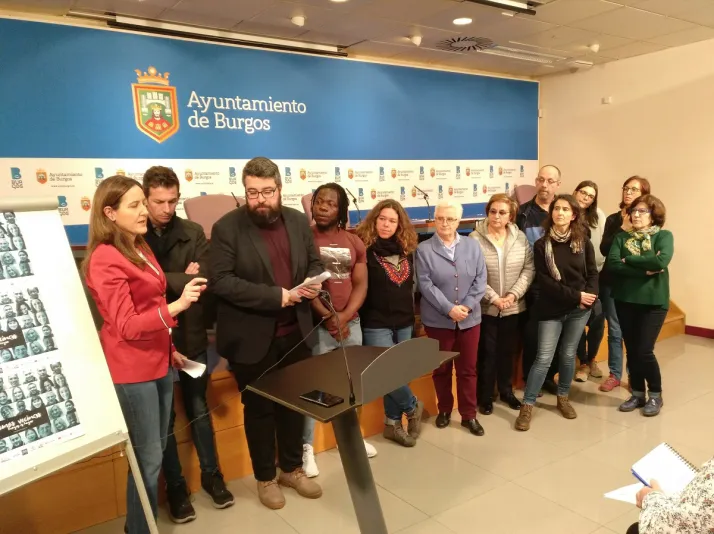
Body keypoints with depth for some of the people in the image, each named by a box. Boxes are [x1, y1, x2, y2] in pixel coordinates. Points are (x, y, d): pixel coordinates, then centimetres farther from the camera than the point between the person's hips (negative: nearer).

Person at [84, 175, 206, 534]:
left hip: (157, 361, 9)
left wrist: (169, 348, 20)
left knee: (154, 453, 18)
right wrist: (177, 305, -34)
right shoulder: (106, 259, -17)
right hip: (131, 369, -9)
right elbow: (127, 325, -22)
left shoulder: (140, 247, 11)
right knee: (147, 458, 0)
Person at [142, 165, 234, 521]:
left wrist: (161, 281, -19)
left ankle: (211, 475, 34)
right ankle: (176, 488, 28)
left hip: (190, 337, 2)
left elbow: (202, 280, -12)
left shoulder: (193, 233, -1)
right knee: (164, 418, 12)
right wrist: (181, 279, -18)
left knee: (198, 409, 17)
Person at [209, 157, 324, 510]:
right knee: (259, 408, 11)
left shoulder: (299, 221, 4)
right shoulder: (227, 228, -11)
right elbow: (220, 281, -19)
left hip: (295, 332, 5)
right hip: (252, 337, -4)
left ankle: (292, 468, 38)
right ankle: (265, 477, 31)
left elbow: (315, 262, 14)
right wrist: (274, 295, -24)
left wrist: (314, 282, -10)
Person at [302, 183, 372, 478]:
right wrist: (326, 315, -16)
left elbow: (361, 285, 4)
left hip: (351, 322, 4)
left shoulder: (354, 242, 7)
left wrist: (344, 316, -11)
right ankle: (306, 447, 11)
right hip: (317, 324, -4)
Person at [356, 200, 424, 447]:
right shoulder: (364, 248, -10)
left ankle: (393, 423, 25)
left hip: (404, 322, 5)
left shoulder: (406, 249, 7)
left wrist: (415, 316, 14)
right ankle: (413, 407, 21)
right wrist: (360, 317, -17)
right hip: (376, 324, -5)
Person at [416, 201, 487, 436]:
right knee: (441, 369, 13)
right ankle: (444, 410, 31)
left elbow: (481, 280, -1)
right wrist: (449, 309, -19)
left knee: (467, 369, 11)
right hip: (438, 320, -2)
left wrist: (467, 306, -14)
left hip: (470, 319, 2)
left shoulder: (472, 246, 3)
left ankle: (469, 415, 23)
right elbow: (425, 285, -12)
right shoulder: (424, 249, -5)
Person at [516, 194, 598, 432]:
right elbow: (544, 281, -11)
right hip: (551, 310, -2)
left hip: (579, 310, 3)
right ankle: (527, 406, 4)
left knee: (568, 355, 13)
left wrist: (589, 296, -15)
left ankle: (563, 398, 32)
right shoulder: (542, 245, -6)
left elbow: (592, 273, 3)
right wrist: (575, 295, -16)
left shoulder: (583, 242, 2)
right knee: (544, 358, -4)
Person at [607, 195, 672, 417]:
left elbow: (661, 261, -21)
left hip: (653, 301, -3)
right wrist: (645, 270, -17)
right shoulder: (621, 237, 5)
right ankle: (638, 394, 26)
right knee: (632, 350, 9)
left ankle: (655, 395, 17)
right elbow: (612, 264, -11)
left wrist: (628, 259, -13)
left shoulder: (664, 236, -2)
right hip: (625, 300, 3)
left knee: (644, 350, -6)